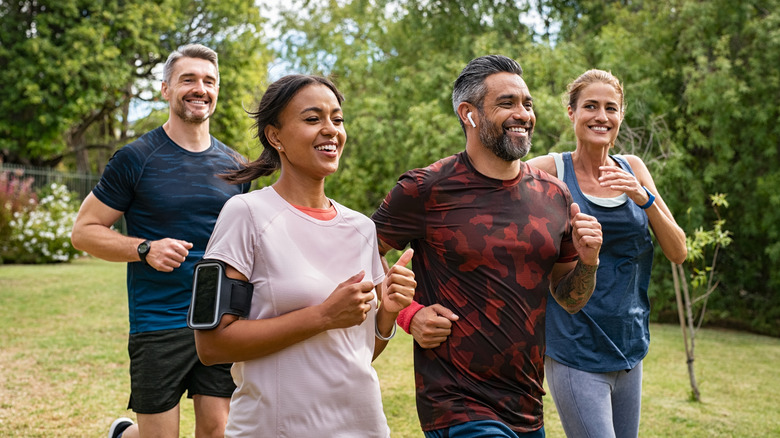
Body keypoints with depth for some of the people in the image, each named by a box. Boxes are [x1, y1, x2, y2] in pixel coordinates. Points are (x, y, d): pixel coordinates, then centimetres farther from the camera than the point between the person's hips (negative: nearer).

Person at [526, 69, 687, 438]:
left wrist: (644, 198, -12)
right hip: (576, 350, -5)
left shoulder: (632, 169, 6)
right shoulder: (550, 170, -6)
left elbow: (678, 253, 3)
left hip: (629, 348, 5)